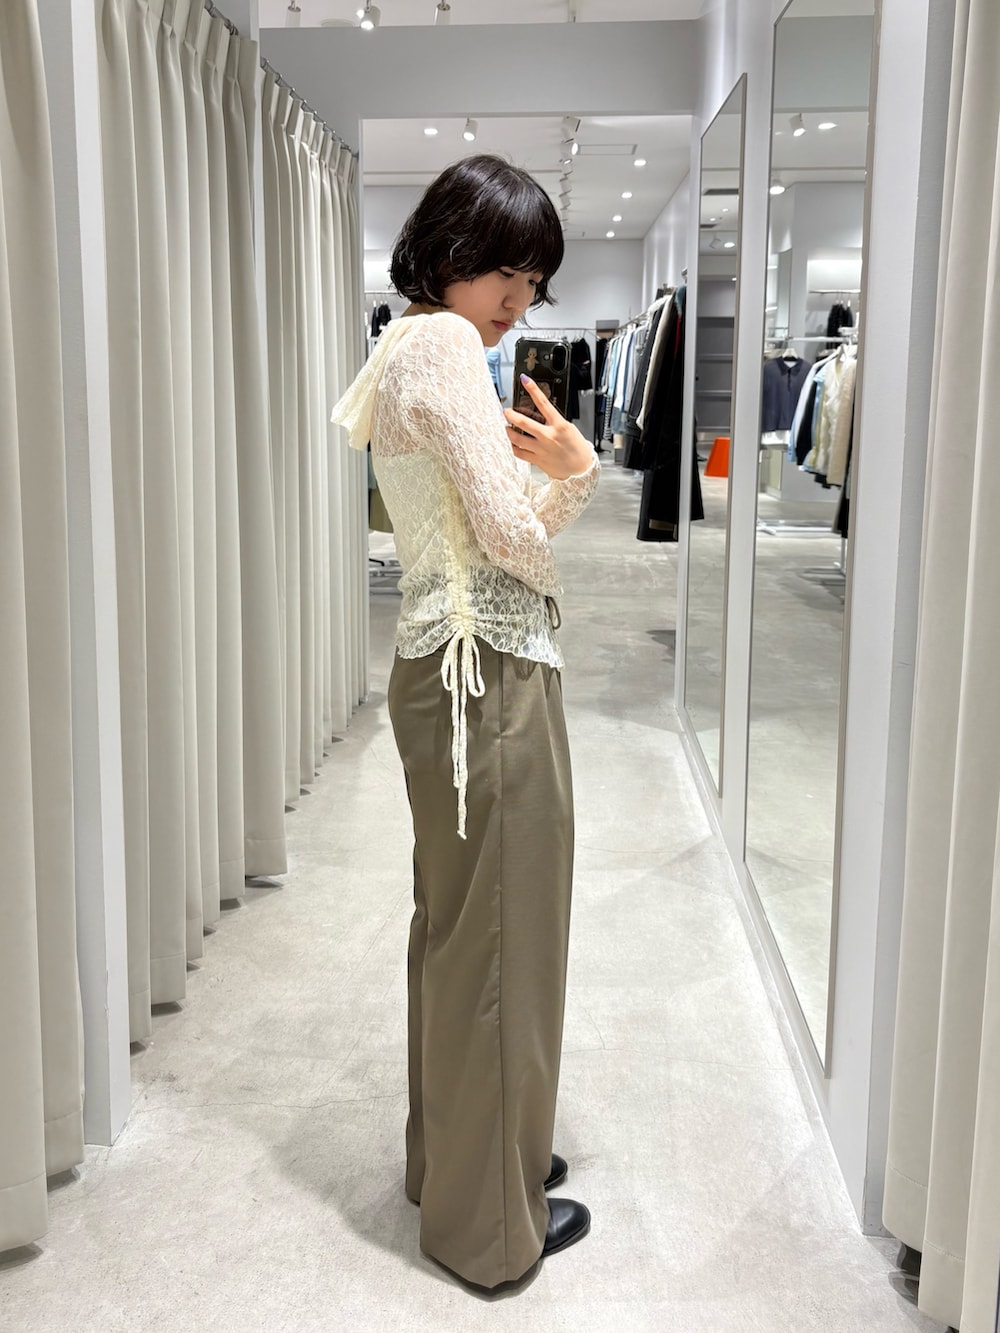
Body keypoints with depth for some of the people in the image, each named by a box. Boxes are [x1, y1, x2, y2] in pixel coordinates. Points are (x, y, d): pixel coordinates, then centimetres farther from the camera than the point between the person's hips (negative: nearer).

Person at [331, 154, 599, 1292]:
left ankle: (453, 1159, 36)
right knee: (498, 934, 1)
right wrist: (572, 470, -3)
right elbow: (514, 536, -19)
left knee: (457, 924, 19)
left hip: (449, 667, 11)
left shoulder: (409, 350, 17)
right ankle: (490, 1217, 17)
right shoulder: (445, 344, -14)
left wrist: (535, 470, 4)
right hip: (490, 672, -11)